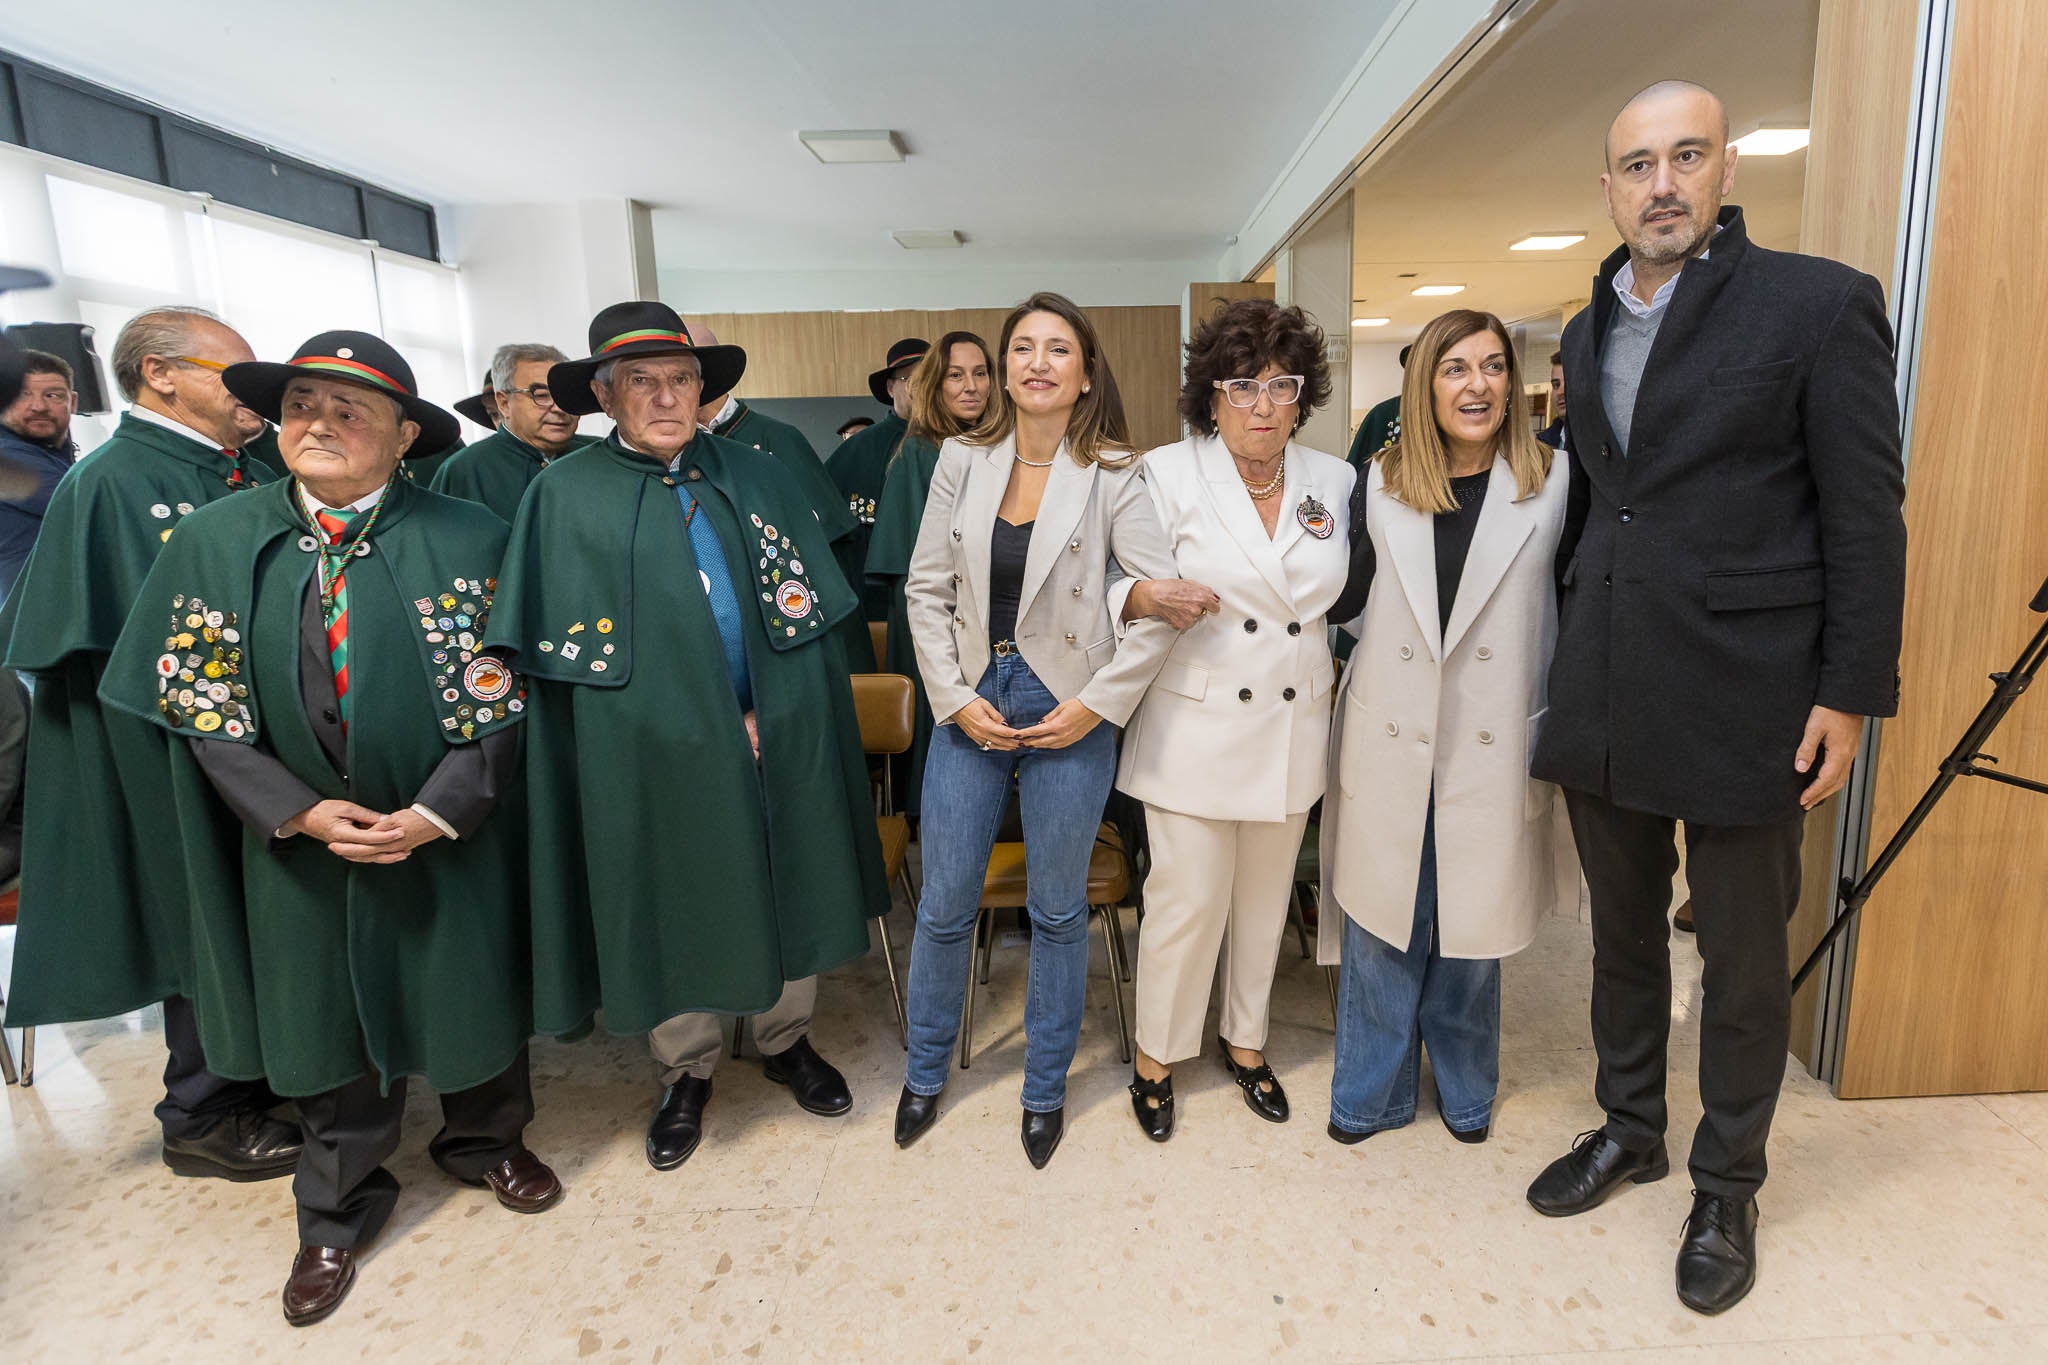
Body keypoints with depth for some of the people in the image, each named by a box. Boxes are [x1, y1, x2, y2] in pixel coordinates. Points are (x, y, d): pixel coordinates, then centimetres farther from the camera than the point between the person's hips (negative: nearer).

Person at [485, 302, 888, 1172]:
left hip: (775, 745, 3)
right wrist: (695, 729, -8)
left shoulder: (758, 479, 6)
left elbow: (809, 616, 3)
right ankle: (686, 1073, 35)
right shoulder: (564, 495, -1)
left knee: (786, 897, 13)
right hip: (652, 764, -2)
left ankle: (786, 1041, 38)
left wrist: (762, 717, -9)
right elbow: (554, 651, -4)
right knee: (669, 914, 11)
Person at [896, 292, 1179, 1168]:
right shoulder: (962, 461, 2)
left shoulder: (1113, 476, -6)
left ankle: (1045, 1089, 34)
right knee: (944, 906, 12)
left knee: (1058, 913, 12)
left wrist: (1098, 704, -12)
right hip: (971, 708, 2)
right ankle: (925, 1072, 36)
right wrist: (955, 697, -5)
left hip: (1069, 717, -2)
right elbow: (926, 589, 3)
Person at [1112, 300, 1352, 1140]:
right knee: (1188, 899, 1)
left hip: (1294, 728, 4)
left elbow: (1348, 593, 18)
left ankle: (1245, 1038, 40)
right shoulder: (1166, 474, -6)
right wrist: (1150, 598, -26)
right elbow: (1114, 589, -7)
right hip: (1196, 725, -4)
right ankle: (1156, 1054, 26)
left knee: (1266, 895, 17)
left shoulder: (1334, 481, 5)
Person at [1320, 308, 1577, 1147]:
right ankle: (1373, 1090, 30)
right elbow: (1343, 600, 8)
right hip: (1390, 739, 1)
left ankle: (1464, 1087, 38)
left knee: (1472, 920, 14)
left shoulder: (1554, 482, -1)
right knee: (1380, 918, 10)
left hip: (1493, 744, 0)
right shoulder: (1380, 484, 3)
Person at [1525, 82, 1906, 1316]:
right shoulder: (1589, 332, 11)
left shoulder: (1821, 304, -5)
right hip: (1604, 703, 5)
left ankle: (1728, 1186, 31)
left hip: (1744, 703, -5)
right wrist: (1571, 665, 13)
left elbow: (1868, 518, -7)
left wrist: (1850, 696, -11)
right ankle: (1630, 1128, 38)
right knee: (1624, 932, 18)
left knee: (1743, 957, 10)